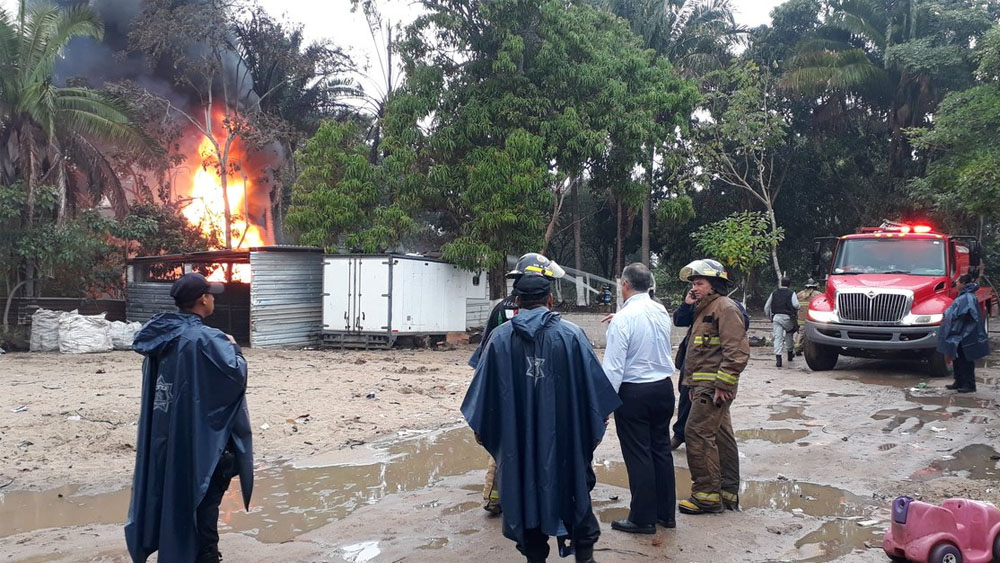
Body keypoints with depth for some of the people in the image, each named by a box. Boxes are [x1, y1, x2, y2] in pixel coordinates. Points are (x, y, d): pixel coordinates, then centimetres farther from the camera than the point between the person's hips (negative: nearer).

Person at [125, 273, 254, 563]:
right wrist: (233, 347, -6)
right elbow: (236, 373, -25)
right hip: (201, 431, -7)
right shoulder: (206, 338, -21)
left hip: (164, 429, 7)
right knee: (206, 492, 6)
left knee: (171, 488, 18)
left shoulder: (161, 334, 3)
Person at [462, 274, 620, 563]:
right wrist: (599, 418, 9)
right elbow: (594, 382, -4)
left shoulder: (500, 337, -6)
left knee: (525, 488, 13)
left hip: (518, 435, 1)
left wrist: (480, 426, 10)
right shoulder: (571, 333, -9)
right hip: (565, 433, 0)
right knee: (574, 485, 16)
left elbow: (485, 386, -2)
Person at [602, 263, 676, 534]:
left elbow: (613, 366, -19)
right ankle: (666, 513, 25)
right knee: (661, 449, 15)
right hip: (663, 387, 7)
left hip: (633, 393, -7)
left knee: (638, 455, 2)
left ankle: (643, 518, 11)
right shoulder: (661, 312, 2)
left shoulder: (623, 319, -17)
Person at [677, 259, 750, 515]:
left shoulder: (725, 308, -11)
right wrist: (693, 384, 21)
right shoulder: (705, 309, 22)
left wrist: (723, 384, -22)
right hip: (706, 386, 10)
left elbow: (737, 350, -21)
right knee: (721, 437, 13)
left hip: (714, 387, -10)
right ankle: (728, 493, 19)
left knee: (697, 433, -11)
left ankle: (706, 495, -5)